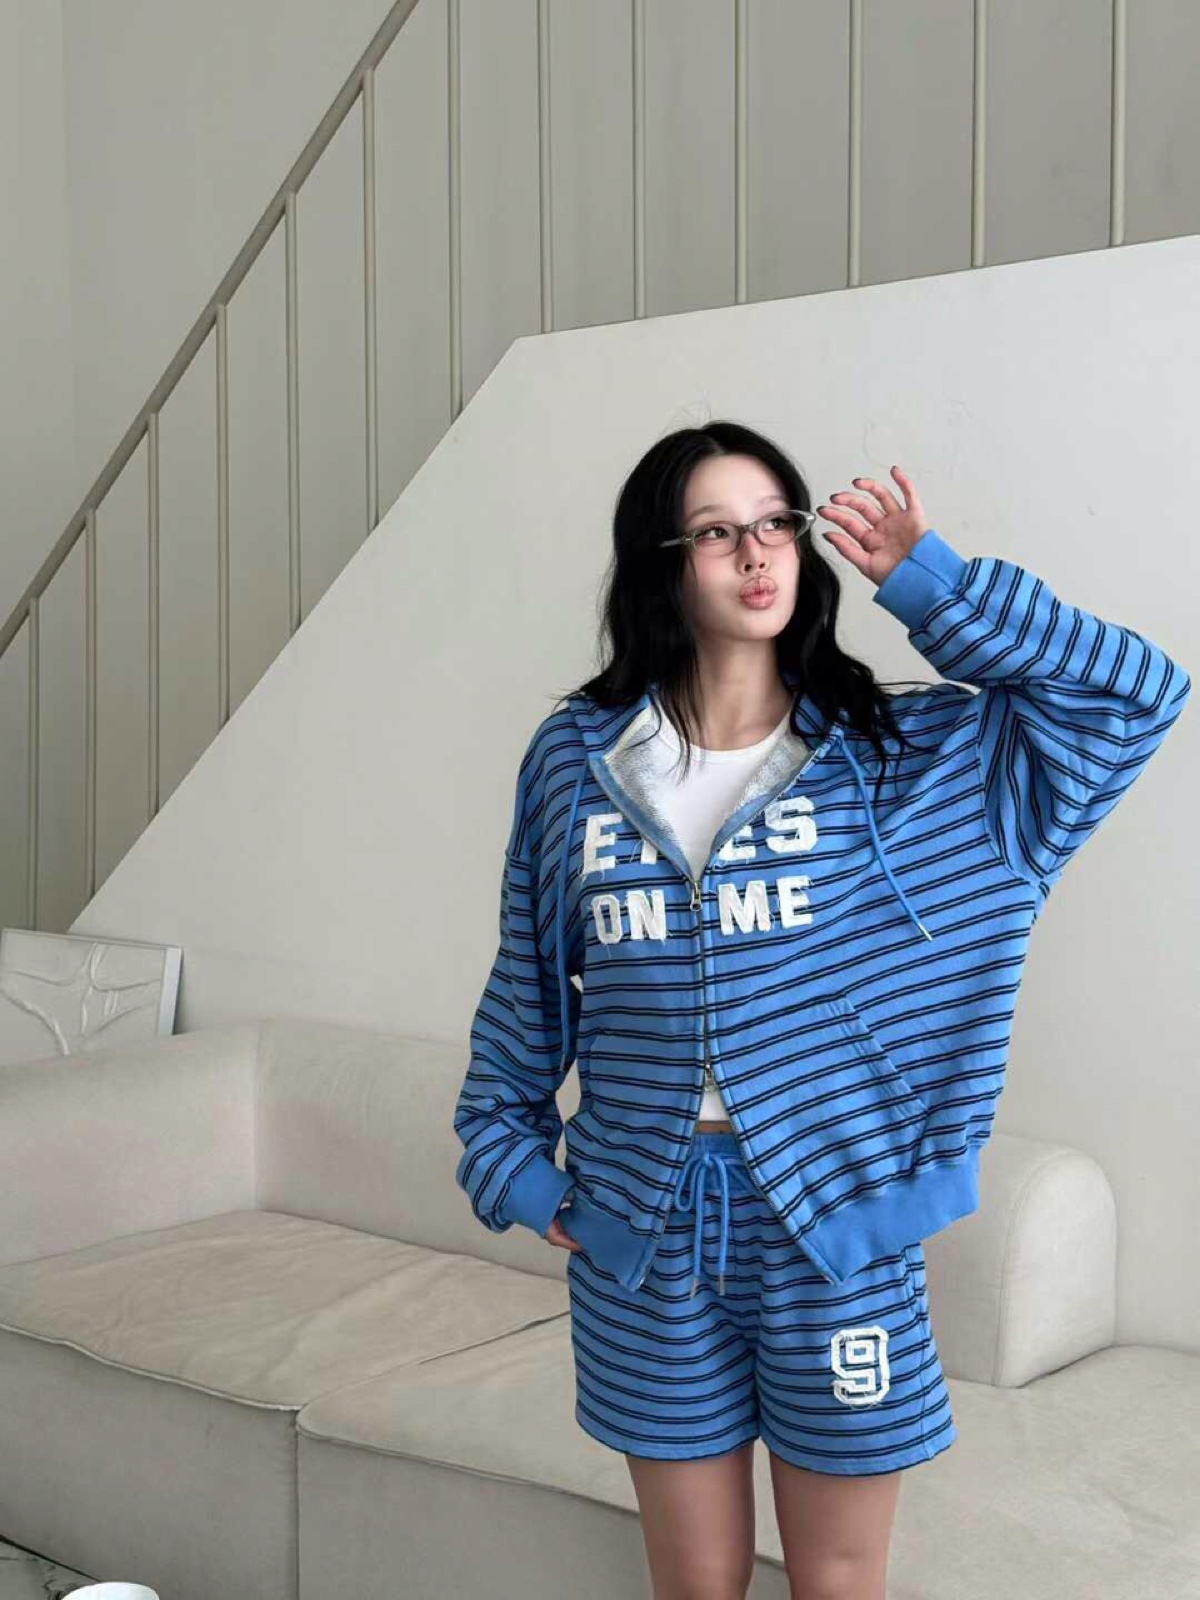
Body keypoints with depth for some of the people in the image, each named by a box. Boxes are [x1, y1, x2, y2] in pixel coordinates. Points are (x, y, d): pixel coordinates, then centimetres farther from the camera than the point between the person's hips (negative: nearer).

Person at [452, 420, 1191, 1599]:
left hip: (835, 1215, -1)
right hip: (642, 1227, 1)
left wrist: (934, 584, -11)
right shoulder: (575, 758, 1)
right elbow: (526, 980, 10)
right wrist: (508, 1154, 8)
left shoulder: (901, 753, -3)